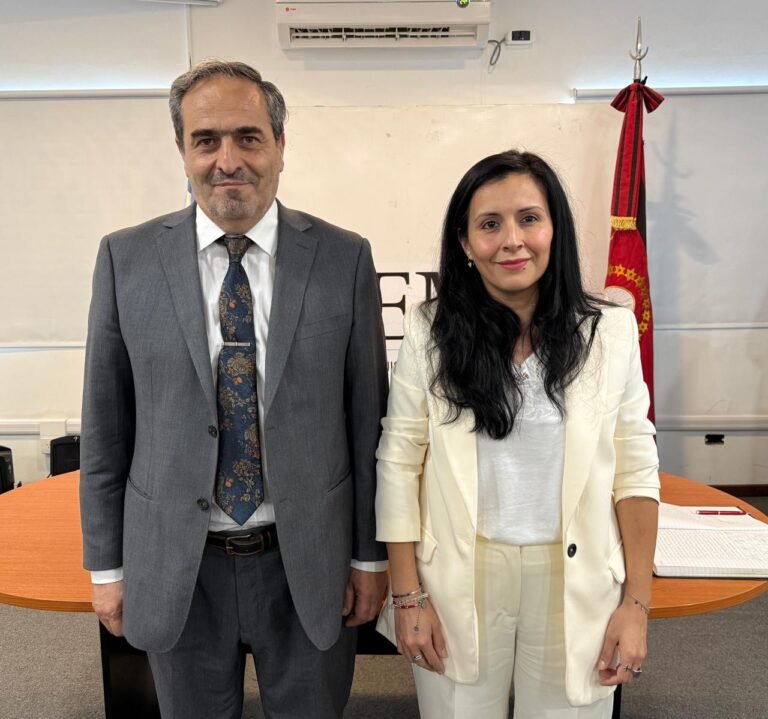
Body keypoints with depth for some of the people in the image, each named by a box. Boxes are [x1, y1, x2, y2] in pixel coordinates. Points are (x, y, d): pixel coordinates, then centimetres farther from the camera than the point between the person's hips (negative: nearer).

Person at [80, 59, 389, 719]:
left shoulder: (344, 258, -7)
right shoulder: (126, 259, -5)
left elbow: (368, 418, -3)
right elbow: (105, 426, 0)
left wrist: (370, 556, 1)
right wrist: (106, 565, 3)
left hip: (310, 564, 0)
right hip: (175, 570, 1)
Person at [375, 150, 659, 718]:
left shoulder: (609, 331, -5)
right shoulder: (431, 330, -7)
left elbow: (636, 472, -1)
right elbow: (399, 464, -4)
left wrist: (637, 603, -1)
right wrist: (407, 596, -5)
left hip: (575, 582, 1)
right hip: (457, 580, 0)